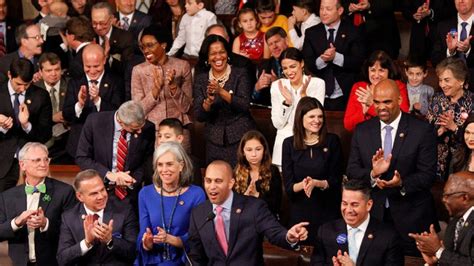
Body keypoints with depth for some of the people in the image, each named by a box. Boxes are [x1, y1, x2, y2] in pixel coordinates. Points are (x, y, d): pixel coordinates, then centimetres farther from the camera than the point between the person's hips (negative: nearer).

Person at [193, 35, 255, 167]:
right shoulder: (200, 79, 8)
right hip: (215, 142, 2)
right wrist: (208, 101, -19)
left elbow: (245, 105, -11)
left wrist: (221, 91, -23)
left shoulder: (240, 74, 1)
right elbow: (199, 116, 1)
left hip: (241, 139, -2)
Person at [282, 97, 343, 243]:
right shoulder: (289, 144, 3)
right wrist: (302, 185, -20)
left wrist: (316, 183, -17)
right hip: (300, 213, 1)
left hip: (327, 211, 0)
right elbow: (288, 186, 0)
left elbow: (336, 180, 0)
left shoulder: (332, 141, 1)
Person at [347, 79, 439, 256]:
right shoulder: (362, 131, 5)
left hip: (411, 216, -2)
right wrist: (372, 174, -19)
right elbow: (352, 171, 2)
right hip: (373, 213, 3)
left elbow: (428, 174, -9)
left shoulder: (422, 130, -6)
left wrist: (402, 183, -27)